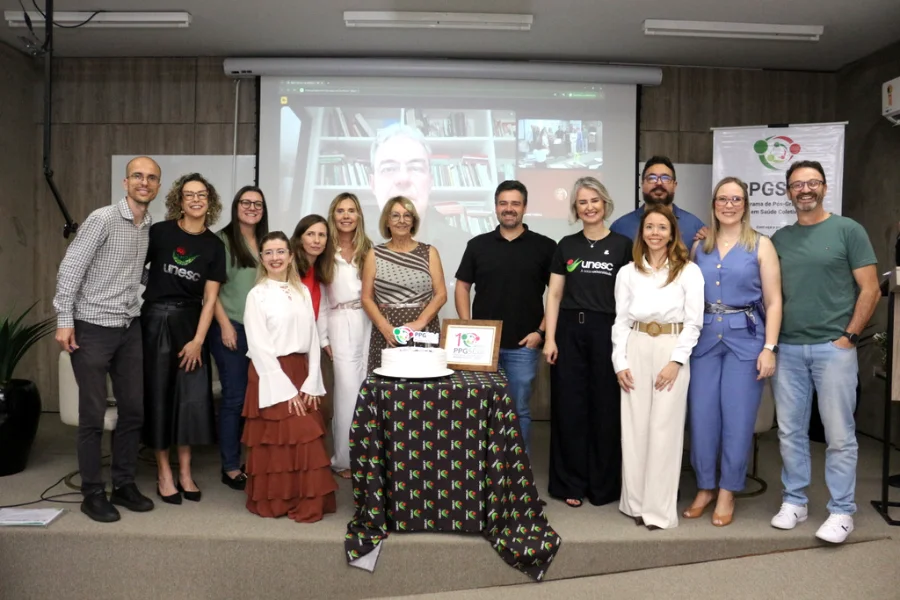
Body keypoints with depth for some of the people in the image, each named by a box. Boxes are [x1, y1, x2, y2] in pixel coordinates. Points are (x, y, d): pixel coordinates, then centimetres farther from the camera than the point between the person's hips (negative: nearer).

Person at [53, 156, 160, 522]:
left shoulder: (151, 228, 8)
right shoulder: (102, 219, -10)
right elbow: (70, 268, -12)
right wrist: (64, 320, -15)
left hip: (130, 328, 6)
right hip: (92, 328, -6)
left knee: (134, 409, 9)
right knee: (93, 414, 1)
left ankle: (124, 485, 23)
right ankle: (92, 493, 14)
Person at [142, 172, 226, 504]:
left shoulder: (214, 245, 2)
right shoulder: (160, 232, -5)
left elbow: (210, 298, 0)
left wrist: (198, 340, -6)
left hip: (191, 322, 2)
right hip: (156, 320, -2)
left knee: (193, 396, 2)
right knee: (158, 395, 4)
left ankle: (185, 472, 15)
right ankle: (163, 473, 15)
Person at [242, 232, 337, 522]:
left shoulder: (303, 291, 10)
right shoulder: (257, 295, -4)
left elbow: (313, 338, 7)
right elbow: (259, 347, -10)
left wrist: (311, 383, -3)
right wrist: (285, 389, -14)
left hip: (302, 374, 4)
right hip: (271, 377, -4)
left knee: (307, 441, 3)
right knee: (276, 444, -2)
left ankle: (307, 502, 14)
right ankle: (275, 503, 13)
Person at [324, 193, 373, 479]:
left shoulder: (367, 249, 12)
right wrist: (322, 335, -7)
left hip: (367, 322, 3)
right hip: (340, 323, -3)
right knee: (348, 389, -4)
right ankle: (344, 458, 9)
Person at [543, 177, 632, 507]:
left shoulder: (622, 245, 1)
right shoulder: (566, 245, 8)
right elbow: (554, 294, 6)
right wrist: (550, 338, -1)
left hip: (606, 331, -2)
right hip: (569, 330, 2)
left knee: (605, 408, 4)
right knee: (569, 407, 5)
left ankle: (603, 485, 19)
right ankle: (571, 483, 17)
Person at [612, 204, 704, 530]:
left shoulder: (689, 272, 1)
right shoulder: (628, 272, 9)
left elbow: (693, 323, -2)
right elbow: (621, 321, 7)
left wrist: (676, 361, -11)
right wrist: (620, 362, -1)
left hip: (672, 351, -2)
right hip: (636, 350, 3)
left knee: (664, 430, -1)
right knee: (634, 428, 4)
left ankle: (659, 509, 7)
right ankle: (635, 502, 16)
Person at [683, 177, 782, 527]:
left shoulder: (761, 245, 2)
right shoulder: (699, 246, 10)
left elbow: (773, 302, -1)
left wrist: (769, 347, -9)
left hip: (745, 339, -2)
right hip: (704, 337, 3)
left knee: (737, 418, 3)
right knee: (701, 416, 4)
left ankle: (727, 492, 19)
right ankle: (705, 487, 21)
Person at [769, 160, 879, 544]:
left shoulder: (848, 230, 1)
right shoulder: (779, 238, 11)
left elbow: (870, 290, -2)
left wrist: (849, 337, -7)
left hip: (833, 347, -3)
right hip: (787, 349, 4)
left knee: (839, 435, 1)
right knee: (790, 431, 9)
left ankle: (841, 511, 13)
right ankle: (794, 501, 21)